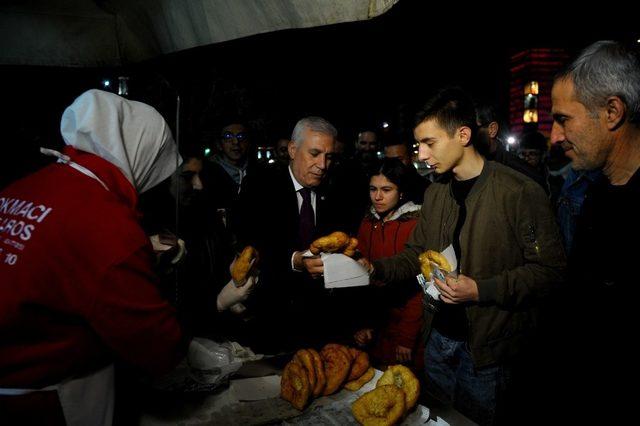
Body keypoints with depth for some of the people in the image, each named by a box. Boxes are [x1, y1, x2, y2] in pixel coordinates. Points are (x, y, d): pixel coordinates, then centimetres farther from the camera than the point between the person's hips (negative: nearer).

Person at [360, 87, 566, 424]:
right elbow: (417, 253, 11)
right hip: (438, 336, 6)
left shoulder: (521, 192, -18)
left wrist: (480, 290, -24)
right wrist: (375, 269, -5)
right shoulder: (435, 192, 4)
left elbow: (549, 269, -16)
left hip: (487, 346, -6)